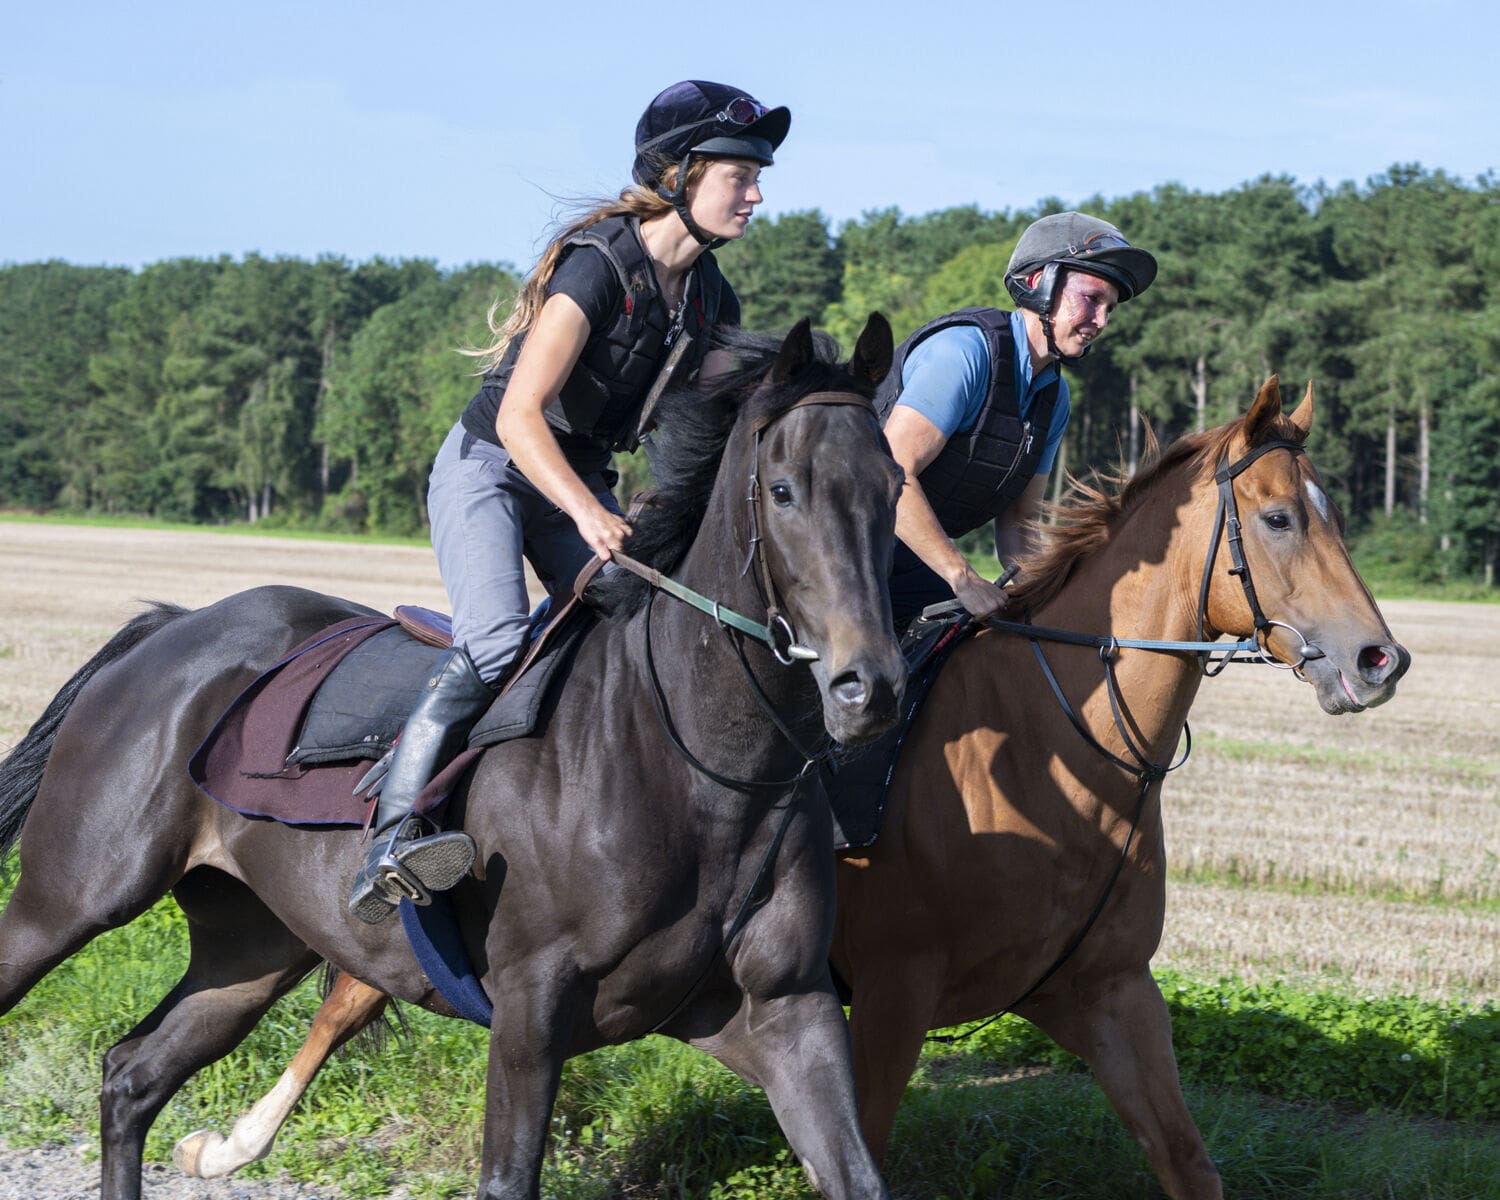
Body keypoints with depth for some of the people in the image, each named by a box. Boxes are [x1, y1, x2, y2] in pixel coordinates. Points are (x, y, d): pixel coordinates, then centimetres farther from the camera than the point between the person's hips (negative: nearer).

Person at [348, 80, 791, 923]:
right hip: (488, 467, -8)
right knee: (499, 640, -28)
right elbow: (519, 417, -29)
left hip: (582, 481, 8)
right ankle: (392, 840, -34)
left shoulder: (709, 297, 2)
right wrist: (588, 514, -42)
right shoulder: (599, 266, -23)